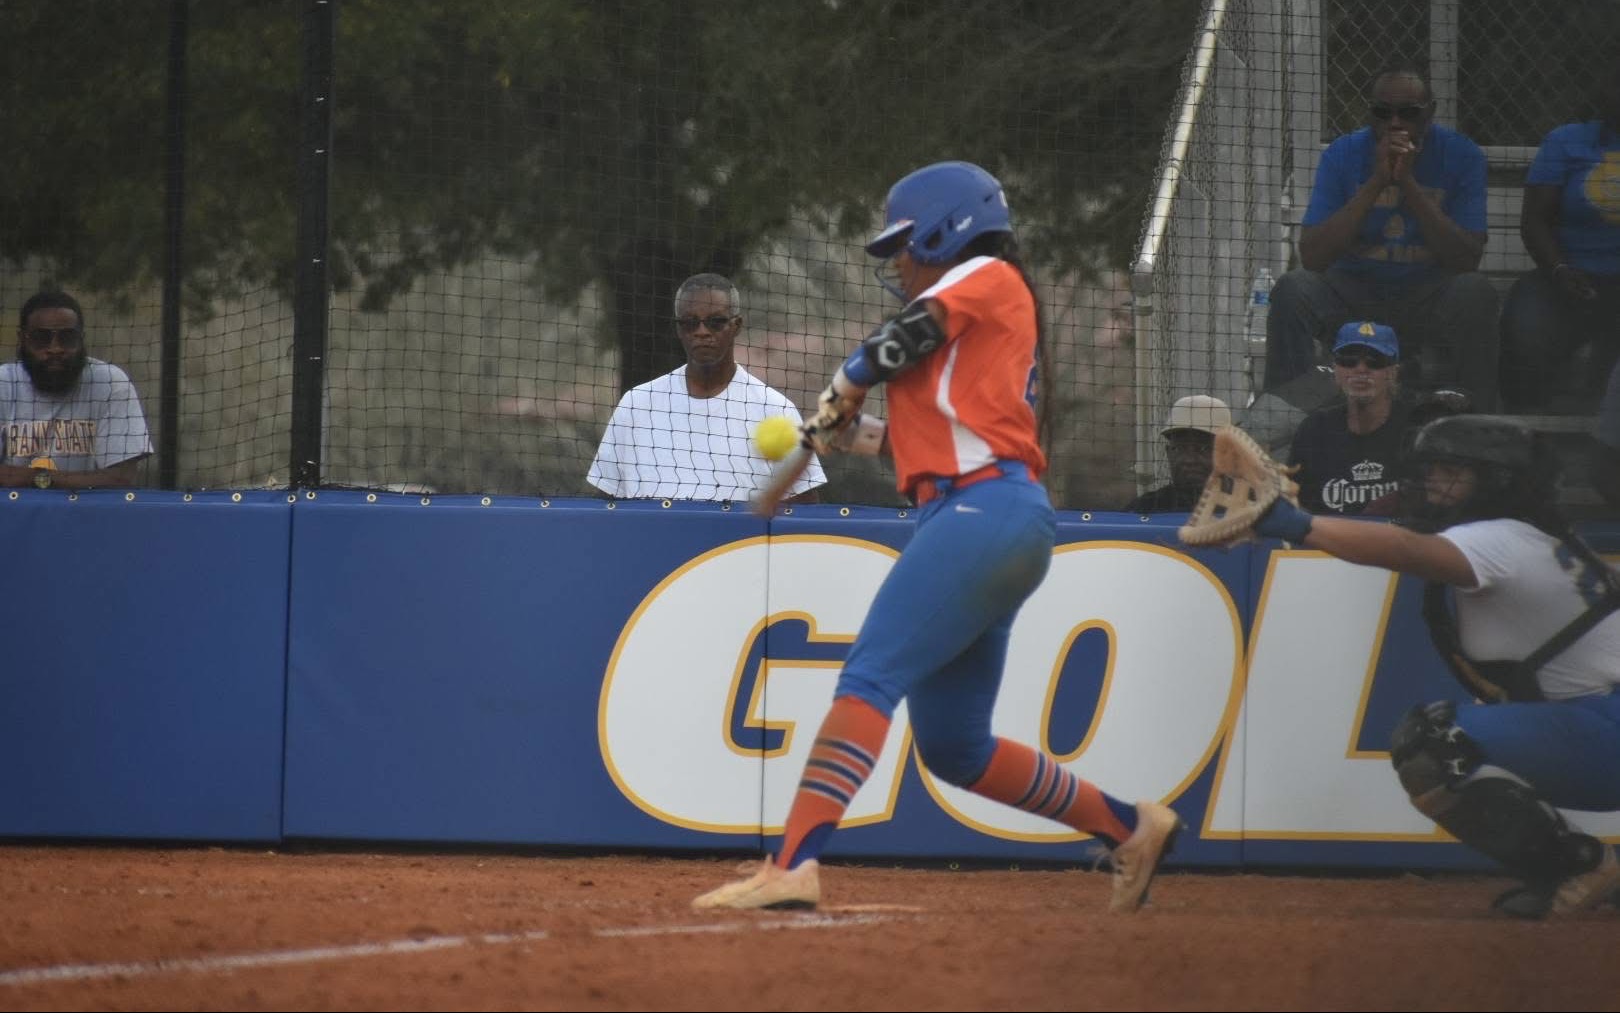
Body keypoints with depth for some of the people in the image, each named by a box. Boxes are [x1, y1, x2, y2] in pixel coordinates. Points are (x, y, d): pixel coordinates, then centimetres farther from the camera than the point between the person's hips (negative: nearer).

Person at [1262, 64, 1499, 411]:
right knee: (1292, 289, -28)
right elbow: (1311, 256, -15)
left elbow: (1466, 261, -16)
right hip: (1352, 292, 1)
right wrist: (1377, 182, -22)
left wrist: (1407, 183, -23)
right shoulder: (1343, 155, -5)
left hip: (1426, 299, -1)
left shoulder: (1461, 156, -6)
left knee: (1474, 292, -32)